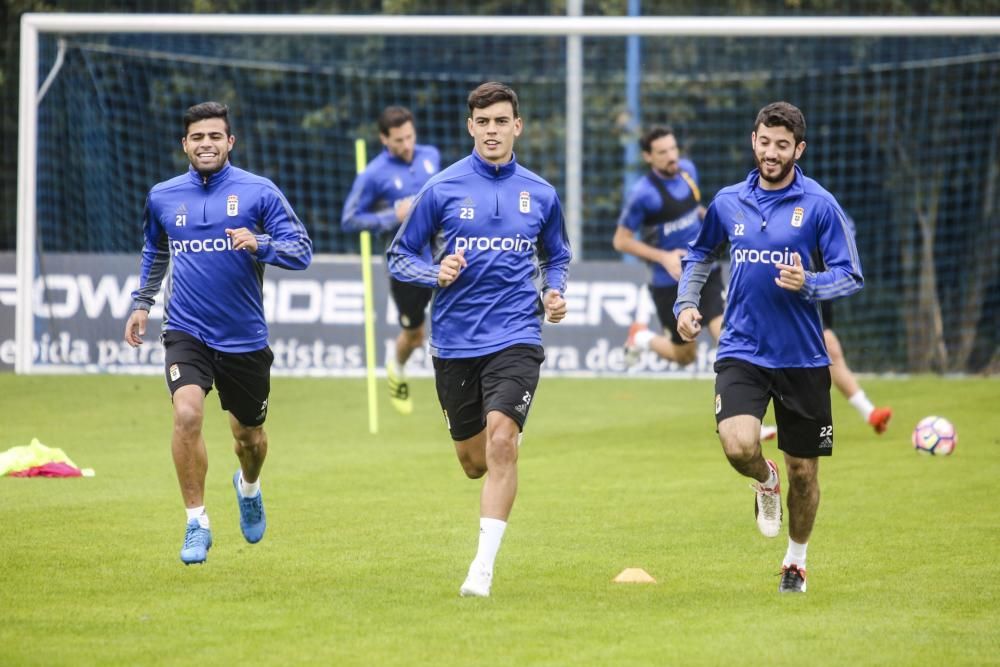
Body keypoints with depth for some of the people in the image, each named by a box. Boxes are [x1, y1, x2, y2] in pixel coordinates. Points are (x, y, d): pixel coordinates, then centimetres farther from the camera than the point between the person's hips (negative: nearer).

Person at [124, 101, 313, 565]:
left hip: (244, 336, 0)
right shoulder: (163, 197, 5)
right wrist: (141, 302, 17)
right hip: (186, 331, 0)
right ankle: (197, 523, -11)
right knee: (187, 414, -24)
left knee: (248, 434, 14)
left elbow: (301, 250, -8)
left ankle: (249, 488, 51)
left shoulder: (258, 192, -5)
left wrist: (259, 244, -26)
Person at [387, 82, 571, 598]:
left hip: (515, 338, -1)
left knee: (501, 439, -21)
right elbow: (399, 256, 5)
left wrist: (554, 294, 2)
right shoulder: (442, 189, -1)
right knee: (473, 461, 9)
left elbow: (556, 257, 22)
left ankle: (483, 567, -18)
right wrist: (436, 273, -14)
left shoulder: (540, 195, 6)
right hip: (455, 342, 1)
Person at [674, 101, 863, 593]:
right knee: (738, 445, -23)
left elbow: (850, 276, -6)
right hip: (741, 351, 1)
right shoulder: (728, 202, 5)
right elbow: (700, 255, 24)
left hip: (802, 358, -1)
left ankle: (795, 561, 31)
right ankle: (765, 482, 14)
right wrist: (685, 303, 9)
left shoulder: (819, 205, -5)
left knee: (803, 470, 7)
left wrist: (808, 284, -24)